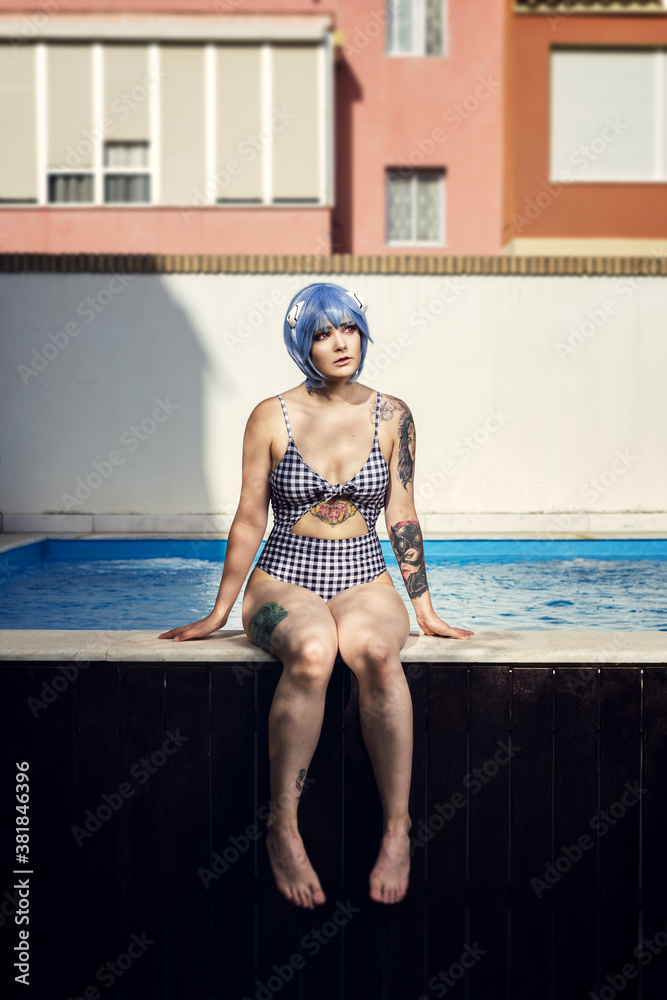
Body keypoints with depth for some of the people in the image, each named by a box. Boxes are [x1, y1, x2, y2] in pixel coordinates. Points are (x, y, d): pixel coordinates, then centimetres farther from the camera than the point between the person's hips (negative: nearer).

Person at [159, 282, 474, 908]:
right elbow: (249, 520, 5)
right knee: (312, 652, -37)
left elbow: (402, 516, 10)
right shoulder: (271, 417, 1)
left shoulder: (391, 416, 6)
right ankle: (284, 830, -26)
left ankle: (396, 829, -28)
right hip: (283, 578, -1)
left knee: (376, 651, -36)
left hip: (365, 579, 1)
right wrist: (219, 614, 8)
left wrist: (425, 611, 9)